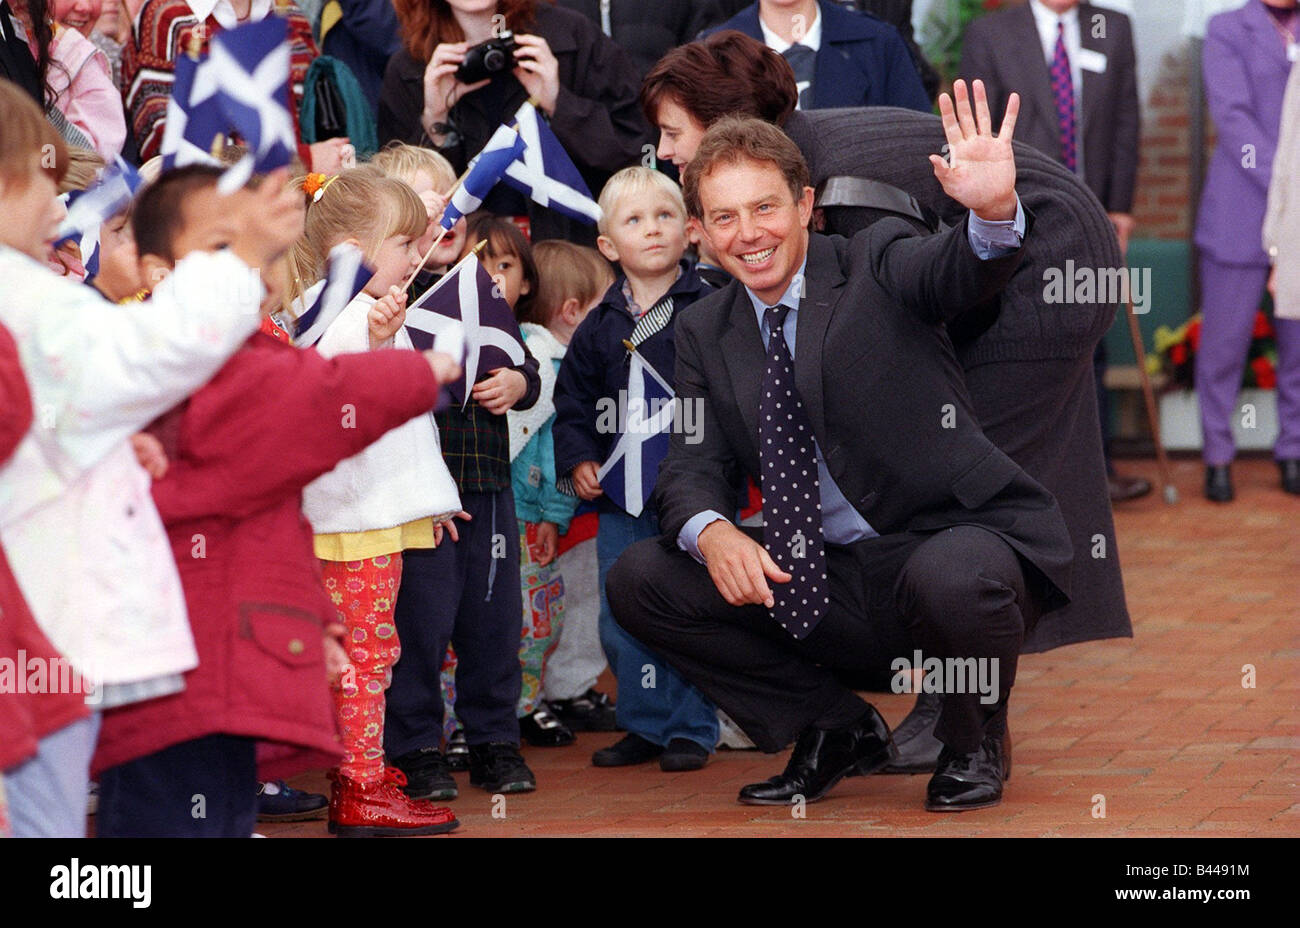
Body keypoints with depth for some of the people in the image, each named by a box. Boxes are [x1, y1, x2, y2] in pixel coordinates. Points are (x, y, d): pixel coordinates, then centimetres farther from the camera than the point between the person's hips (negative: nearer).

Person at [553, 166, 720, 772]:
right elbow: (572, 400, 14)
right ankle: (643, 726, 20)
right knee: (622, 620, 7)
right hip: (622, 497, 4)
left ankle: (691, 729, 11)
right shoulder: (599, 327, 8)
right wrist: (577, 461, 1)